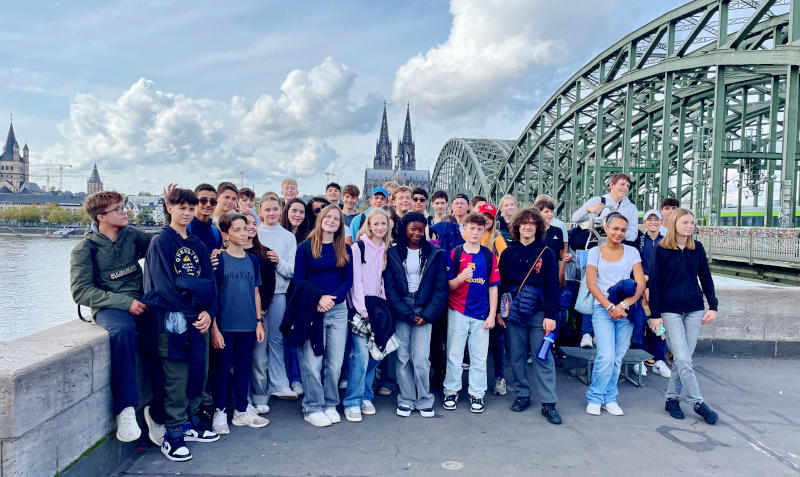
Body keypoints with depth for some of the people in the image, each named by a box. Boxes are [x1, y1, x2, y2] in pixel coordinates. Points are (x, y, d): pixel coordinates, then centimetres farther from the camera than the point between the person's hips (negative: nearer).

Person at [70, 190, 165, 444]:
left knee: (161, 347, -19)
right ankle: (125, 409, -31)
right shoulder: (85, 249, 2)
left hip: (139, 304, 4)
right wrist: (125, 302, -14)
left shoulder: (131, 235, 13)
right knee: (123, 331, -37)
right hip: (108, 308, -3)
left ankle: (157, 413, 2)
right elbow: (81, 291, -5)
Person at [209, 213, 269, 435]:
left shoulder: (252, 260, 8)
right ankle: (220, 413, 19)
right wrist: (214, 328, -12)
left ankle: (241, 411, 26)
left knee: (244, 368, 13)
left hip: (247, 325, 5)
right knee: (222, 369, 5)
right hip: (224, 326, -4)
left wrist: (259, 321, 10)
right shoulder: (218, 260, -7)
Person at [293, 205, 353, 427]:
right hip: (311, 311, -3)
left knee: (335, 362, 6)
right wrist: (317, 300, -14)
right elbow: (299, 281, -1)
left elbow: (348, 281, 6)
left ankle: (330, 405, 20)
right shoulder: (305, 247, 2)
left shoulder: (345, 250, 11)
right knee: (312, 362, -4)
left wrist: (331, 299, -10)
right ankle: (313, 408, 8)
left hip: (338, 310, 3)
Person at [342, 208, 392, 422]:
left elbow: (386, 280, 13)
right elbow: (355, 280, -9)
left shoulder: (387, 250, 12)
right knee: (361, 354, -12)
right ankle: (352, 402, -3)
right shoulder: (359, 247, -4)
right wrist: (363, 310, -13)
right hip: (360, 308, -5)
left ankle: (366, 396, 20)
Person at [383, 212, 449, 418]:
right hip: (400, 313, 1)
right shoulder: (393, 253, 4)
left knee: (420, 359, -6)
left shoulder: (435, 254, 5)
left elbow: (441, 288, 3)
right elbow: (389, 287, -1)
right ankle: (406, 400, 16)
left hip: (424, 313, 0)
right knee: (402, 358, 2)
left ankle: (424, 400, 12)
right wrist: (407, 314, -8)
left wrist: (427, 315, -7)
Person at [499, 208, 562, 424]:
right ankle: (522, 395, 23)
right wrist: (499, 310, 6)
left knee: (543, 358, 0)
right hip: (513, 313, 2)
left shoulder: (547, 254, 1)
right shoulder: (508, 253, 7)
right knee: (517, 357, 8)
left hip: (538, 314, -2)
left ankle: (548, 403, 6)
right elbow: (501, 283, 11)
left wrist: (550, 315, -7)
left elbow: (552, 285, -1)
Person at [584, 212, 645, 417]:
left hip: (626, 310, 2)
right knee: (606, 356, -12)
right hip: (602, 309, -2)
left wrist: (624, 304, -13)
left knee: (617, 357, 5)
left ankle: (609, 398, 21)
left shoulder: (631, 252, 9)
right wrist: (610, 306, -13)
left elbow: (641, 284, 1)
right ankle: (595, 397, 7)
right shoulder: (595, 252, 5)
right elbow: (591, 283, -3)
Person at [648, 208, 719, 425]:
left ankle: (672, 398, 19)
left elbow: (706, 278, 12)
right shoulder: (661, 250, -5)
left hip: (694, 310, 4)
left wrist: (713, 306, 5)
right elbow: (654, 283, -4)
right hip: (670, 311, -4)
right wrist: (655, 314, -6)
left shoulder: (697, 248, 6)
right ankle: (697, 403, 4)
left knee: (683, 359, 6)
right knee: (683, 360, -8)